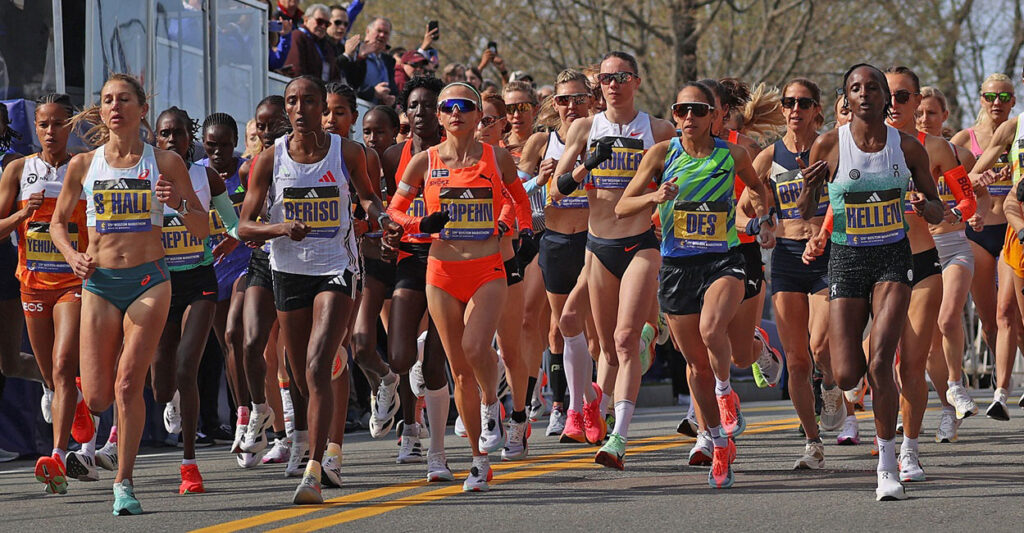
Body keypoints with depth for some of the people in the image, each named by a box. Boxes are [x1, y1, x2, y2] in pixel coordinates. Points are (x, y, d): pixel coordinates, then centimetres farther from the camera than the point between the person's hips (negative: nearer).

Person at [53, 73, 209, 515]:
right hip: (99, 283, 2)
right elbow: (58, 221, 16)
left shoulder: (165, 163, 1)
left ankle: (124, 483, -3)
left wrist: (180, 204, -16)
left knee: (128, 384, -12)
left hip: (149, 280, -2)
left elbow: (203, 229, 4)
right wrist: (73, 257, -3)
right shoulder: (84, 165, 5)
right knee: (96, 398, -4)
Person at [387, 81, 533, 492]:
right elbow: (393, 211, 10)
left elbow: (519, 196, 21)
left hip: (487, 270, -1)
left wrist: (524, 230, 5)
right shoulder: (425, 162, 3)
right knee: (460, 370, 3)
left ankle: (492, 406, 7)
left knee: (475, 347, -25)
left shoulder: (497, 159, 3)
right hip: (442, 271, 2)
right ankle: (480, 462, 13)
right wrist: (421, 224, -9)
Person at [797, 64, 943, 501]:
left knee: (879, 365, -17)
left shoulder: (908, 147, -2)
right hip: (846, 259, 1)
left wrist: (925, 206, -16)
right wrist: (809, 188, -20)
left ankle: (887, 467, -6)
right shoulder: (828, 146, -5)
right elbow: (806, 214, 1)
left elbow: (938, 212, 8)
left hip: (893, 257, 0)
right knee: (846, 377, -6)